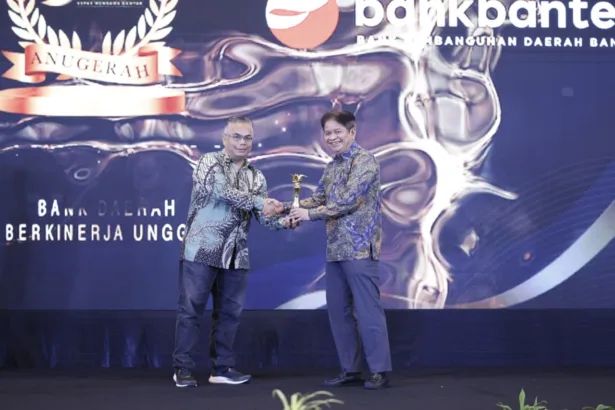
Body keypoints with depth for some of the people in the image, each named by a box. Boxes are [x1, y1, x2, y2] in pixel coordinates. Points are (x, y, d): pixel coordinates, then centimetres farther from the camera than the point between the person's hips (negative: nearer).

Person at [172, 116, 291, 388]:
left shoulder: (256, 177, 12)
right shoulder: (209, 162, -3)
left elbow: (264, 217, 6)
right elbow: (221, 191, -20)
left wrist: (284, 221, -14)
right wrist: (258, 202, -23)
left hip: (236, 255, 5)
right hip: (202, 250, -5)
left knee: (229, 312, 8)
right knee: (190, 309, -1)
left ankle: (222, 368, 18)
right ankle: (183, 368, 6)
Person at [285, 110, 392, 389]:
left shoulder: (364, 161, -9)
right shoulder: (332, 166, 16)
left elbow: (347, 201, -17)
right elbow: (318, 199, 16)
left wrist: (309, 214, -14)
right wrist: (288, 208, 0)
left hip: (359, 248, -8)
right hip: (335, 249, 8)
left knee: (367, 309, -5)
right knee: (338, 310, 10)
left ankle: (380, 370, 1)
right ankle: (350, 369, 18)